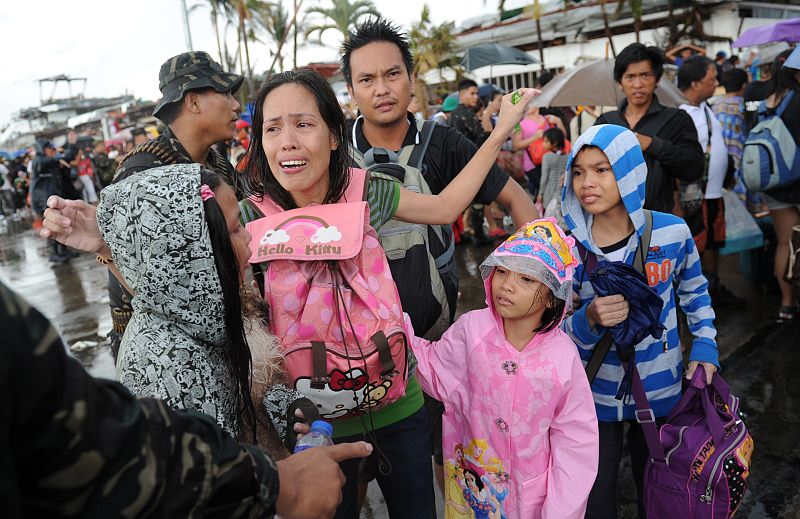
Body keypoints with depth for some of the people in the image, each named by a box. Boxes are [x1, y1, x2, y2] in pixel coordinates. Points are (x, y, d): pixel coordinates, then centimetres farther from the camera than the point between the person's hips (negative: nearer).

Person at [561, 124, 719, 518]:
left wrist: (705, 346, -3)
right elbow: (556, 334, -9)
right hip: (594, 397, -1)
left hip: (662, 395, 1)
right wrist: (590, 320, -29)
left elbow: (695, 293, 9)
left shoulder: (672, 232, -12)